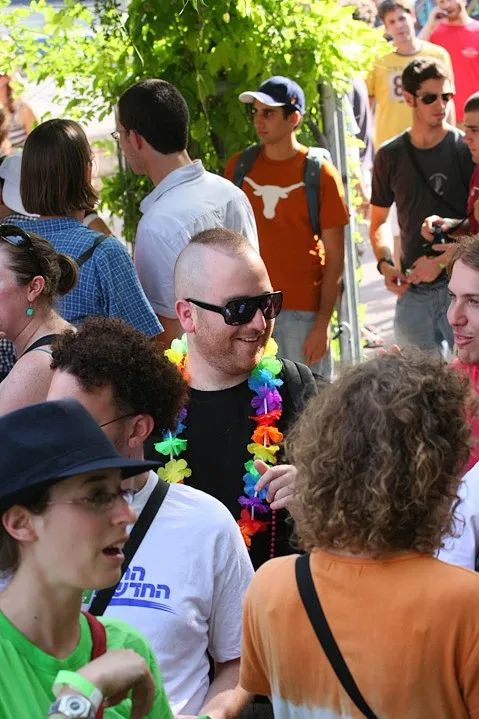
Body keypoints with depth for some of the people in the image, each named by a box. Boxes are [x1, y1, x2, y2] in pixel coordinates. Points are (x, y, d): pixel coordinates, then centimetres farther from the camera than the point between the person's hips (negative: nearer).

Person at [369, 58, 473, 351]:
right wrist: (385, 263, 0)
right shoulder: (390, 156, 9)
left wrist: (442, 260, -14)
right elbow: (378, 223, 18)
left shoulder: (467, 150, -2)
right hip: (412, 289, 4)